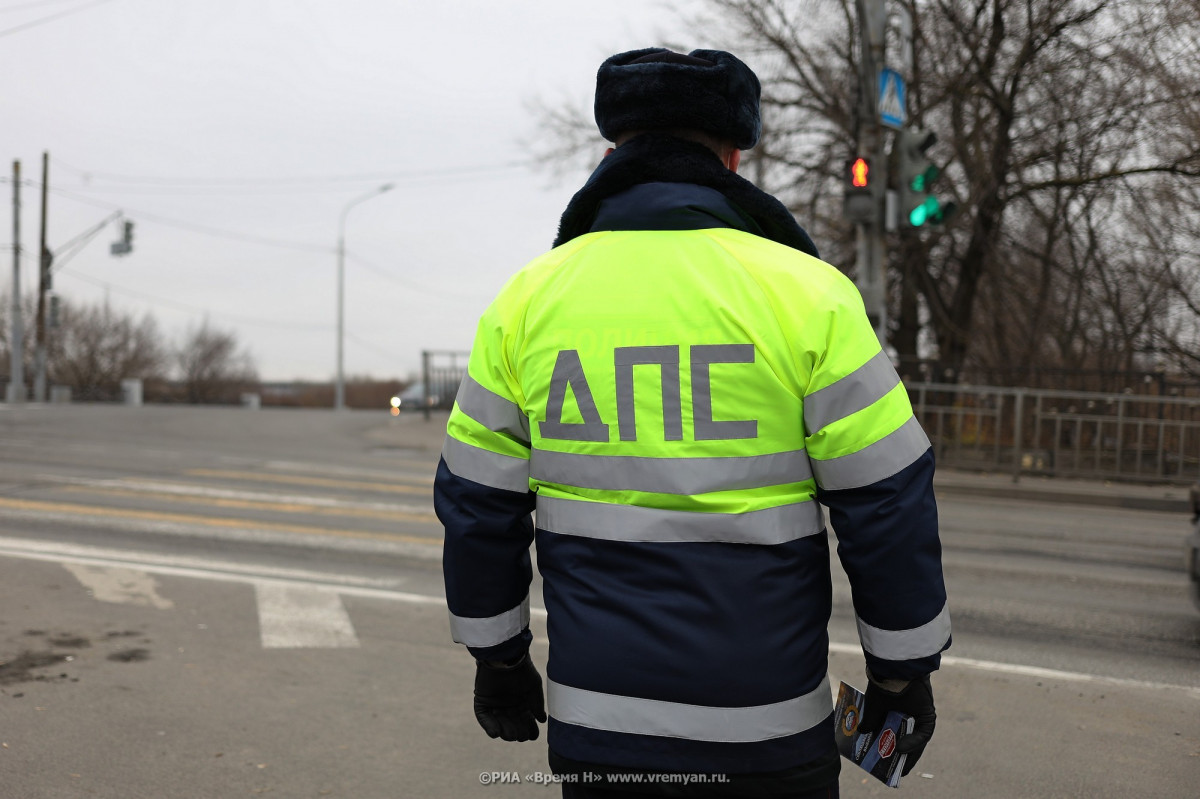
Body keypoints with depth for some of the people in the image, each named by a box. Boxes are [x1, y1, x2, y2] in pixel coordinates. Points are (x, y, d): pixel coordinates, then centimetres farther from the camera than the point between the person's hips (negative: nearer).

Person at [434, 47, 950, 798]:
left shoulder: (527, 299, 0)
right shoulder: (806, 293, -8)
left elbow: (478, 505, 4)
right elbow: (888, 504, -7)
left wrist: (498, 656, 16)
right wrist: (904, 673, 5)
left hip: (595, 720, 3)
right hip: (763, 732, -2)